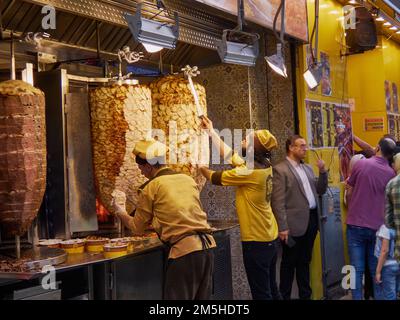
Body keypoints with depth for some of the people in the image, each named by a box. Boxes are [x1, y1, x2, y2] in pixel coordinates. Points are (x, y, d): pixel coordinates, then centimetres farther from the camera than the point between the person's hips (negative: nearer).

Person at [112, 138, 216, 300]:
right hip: (208, 245, 6)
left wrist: (120, 212, 27)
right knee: (202, 297, 17)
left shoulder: (150, 188, -1)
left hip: (184, 250, -6)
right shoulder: (188, 179, 14)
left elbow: (137, 228, 9)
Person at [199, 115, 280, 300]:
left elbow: (215, 178, -8)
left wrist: (199, 164, 11)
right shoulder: (262, 166, 4)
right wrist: (211, 131, 22)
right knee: (271, 289, 19)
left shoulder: (250, 171, -21)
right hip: (269, 237, 9)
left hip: (256, 240, -9)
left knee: (261, 293, 0)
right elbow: (229, 154, 16)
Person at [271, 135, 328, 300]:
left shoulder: (307, 168, 14)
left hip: (311, 219, 7)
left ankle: (305, 295, 27)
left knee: (304, 261, 17)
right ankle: (284, 296, 16)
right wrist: (283, 227, -18)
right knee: (289, 263, 5)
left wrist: (322, 172, 2)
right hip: (295, 223, -7)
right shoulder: (280, 170, -9)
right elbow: (278, 201, -14)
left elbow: (320, 190, 16)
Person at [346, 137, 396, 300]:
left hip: (355, 224, -1)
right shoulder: (391, 173, -1)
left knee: (357, 269, 4)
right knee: (376, 270, 11)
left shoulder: (361, 164, -6)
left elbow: (349, 193, 3)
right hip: (377, 227, 2)